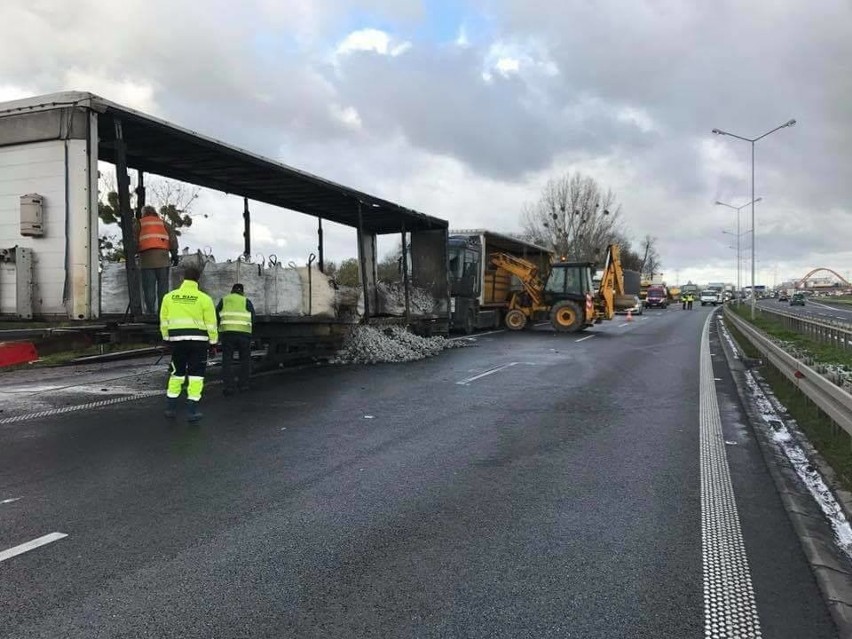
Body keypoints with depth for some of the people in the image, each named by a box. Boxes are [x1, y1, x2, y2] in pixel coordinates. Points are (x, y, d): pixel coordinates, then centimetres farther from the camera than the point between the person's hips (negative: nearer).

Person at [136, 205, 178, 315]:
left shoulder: (139, 223, 14)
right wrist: (174, 253, 4)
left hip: (146, 256, -1)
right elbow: (172, 236, 5)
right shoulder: (162, 222, 18)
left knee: (148, 285, 0)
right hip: (162, 256, 1)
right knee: (163, 284, 5)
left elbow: (134, 240, 3)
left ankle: (151, 311, -3)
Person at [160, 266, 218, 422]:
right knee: (196, 375, 3)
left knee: (176, 373, 16)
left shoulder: (169, 297, 4)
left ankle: (170, 407, 20)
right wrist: (213, 341, 6)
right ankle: (192, 410, 2)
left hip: (177, 340, 3)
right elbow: (211, 324, -4)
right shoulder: (204, 298, -6)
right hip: (198, 340, -3)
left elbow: (164, 321, 9)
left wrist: (167, 338, 20)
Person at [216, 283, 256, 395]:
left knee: (227, 361, 4)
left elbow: (216, 317, 10)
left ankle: (229, 387, -4)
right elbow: (252, 318, 2)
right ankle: (243, 384, 15)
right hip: (244, 333, 0)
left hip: (227, 332, 1)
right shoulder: (246, 301, 11)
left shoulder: (224, 300, 16)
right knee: (245, 359, 15)